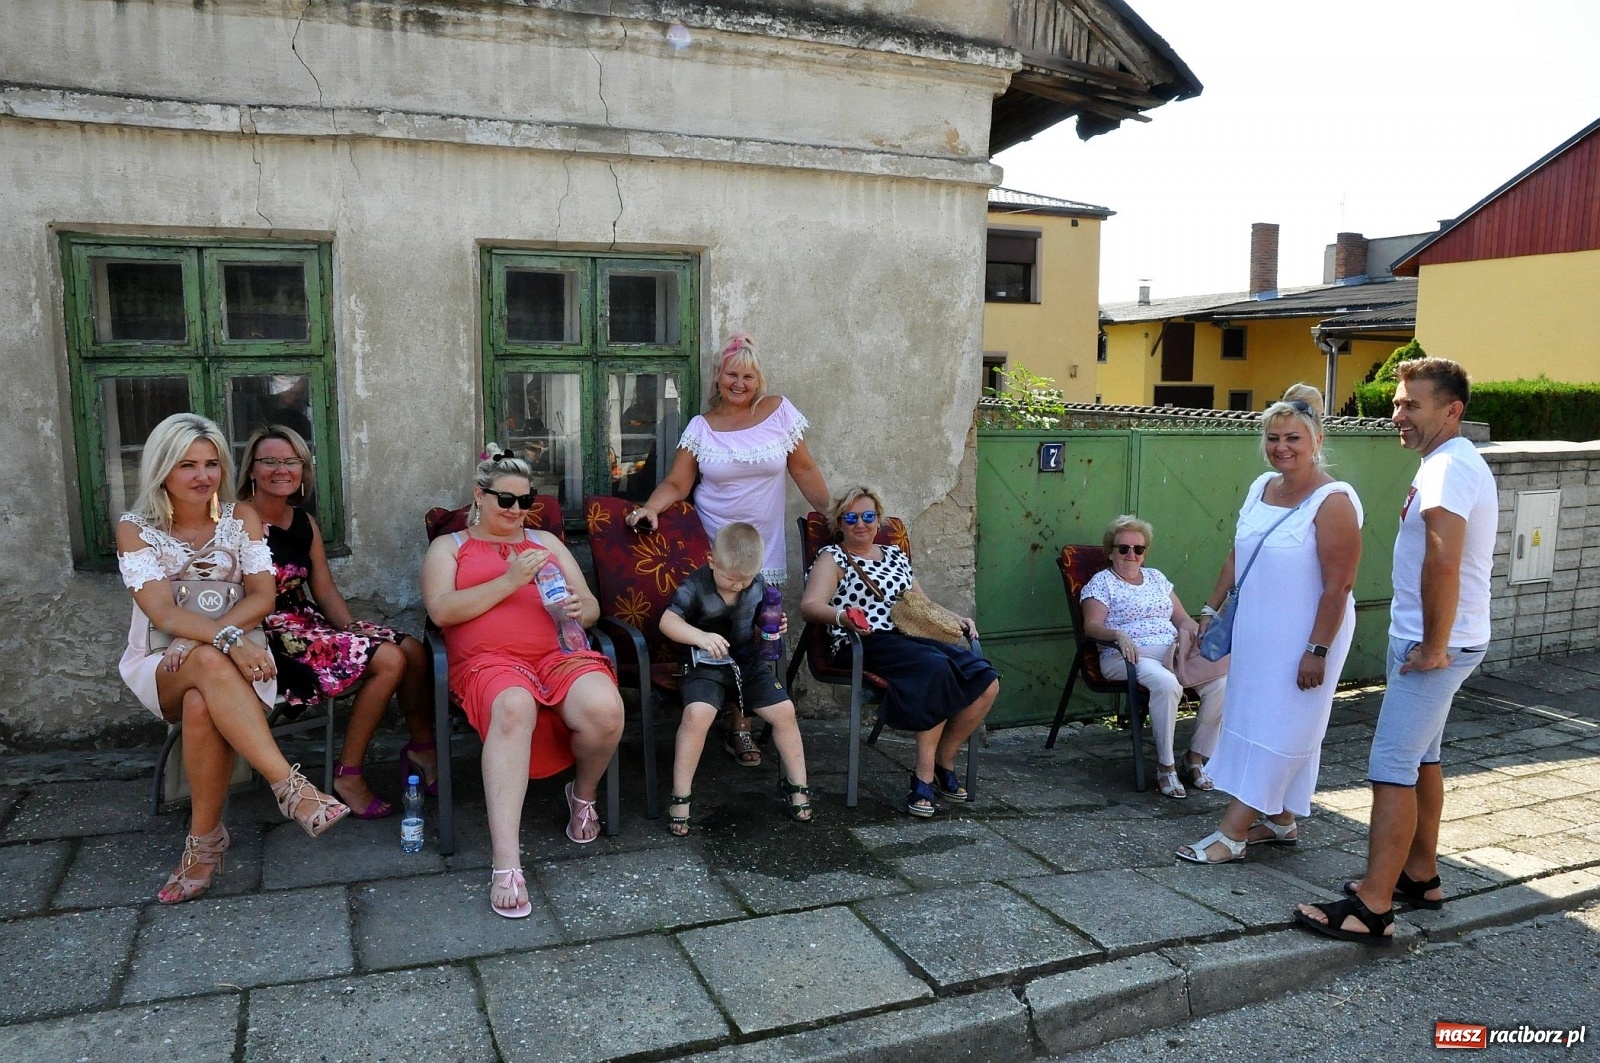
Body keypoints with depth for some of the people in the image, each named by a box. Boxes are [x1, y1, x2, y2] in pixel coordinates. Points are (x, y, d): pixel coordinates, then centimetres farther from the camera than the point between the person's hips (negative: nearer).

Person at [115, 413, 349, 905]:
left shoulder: (241, 517, 5)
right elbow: (162, 611, -14)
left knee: (202, 705, -36)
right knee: (210, 665, -38)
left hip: (235, 657, 1)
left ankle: (205, 839, -22)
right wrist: (225, 641, -32)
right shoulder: (135, 528, -1)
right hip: (161, 666, -1)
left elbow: (262, 595, -4)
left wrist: (199, 638, -20)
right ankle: (290, 786, -42)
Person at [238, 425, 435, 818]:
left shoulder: (305, 523, 13)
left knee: (413, 651, -5)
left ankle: (422, 749, 14)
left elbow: (324, 588, 11)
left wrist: (353, 630, -4)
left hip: (307, 621, 8)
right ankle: (348, 776, -8)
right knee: (389, 660, -21)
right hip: (268, 632, -8)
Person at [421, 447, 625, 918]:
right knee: (513, 709, -40)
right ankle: (506, 866, -44)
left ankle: (583, 794, 2)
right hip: (489, 661, -2)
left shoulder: (546, 542, 28)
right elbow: (441, 611, 1)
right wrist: (509, 581, -9)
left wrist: (580, 608, -4)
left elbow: (592, 607, 22)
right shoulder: (449, 547, 21)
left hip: (559, 653, 3)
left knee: (604, 709, -32)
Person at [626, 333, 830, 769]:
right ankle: (738, 728, 9)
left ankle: (740, 728, 10)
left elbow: (804, 469, 6)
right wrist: (651, 507, -20)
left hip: (763, 550, 0)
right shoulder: (702, 426, 3)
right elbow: (676, 483, -1)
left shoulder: (779, 411, 3)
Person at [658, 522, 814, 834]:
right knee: (697, 713, -29)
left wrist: (775, 628, -7)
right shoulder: (696, 586, -14)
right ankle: (681, 796, -15)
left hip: (750, 663, 4)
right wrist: (701, 637, -39)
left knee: (784, 711, -8)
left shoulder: (758, 586, 1)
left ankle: (796, 785, 12)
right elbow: (667, 622, -23)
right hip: (708, 666, -4)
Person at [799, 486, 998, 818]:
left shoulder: (896, 555, 25)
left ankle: (944, 762, 2)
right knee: (938, 670, -34)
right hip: (868, 644, -6)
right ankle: (924, 776, -22)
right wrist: (843, 617, -30)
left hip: (913, 637, 6)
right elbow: (809, 605, -10)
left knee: (986, 681, -15)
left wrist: (954, 618, 10)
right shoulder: (833, 557, 7)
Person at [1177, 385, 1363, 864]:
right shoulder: (1261, 487, 5)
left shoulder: (1333, 501, -18)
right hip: (1255, 630, 8)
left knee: (1276, 730, 1)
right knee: (1256, 721, 14)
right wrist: (1211, 609, 13)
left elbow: (1338, 585, -19)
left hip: (1302, 638, -8)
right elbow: (1236, 555, 14)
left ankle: (1232, 833, 4)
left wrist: (1317, 650, -20)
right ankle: (1280, 821, 29)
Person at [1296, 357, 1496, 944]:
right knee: (1421, 758, 19)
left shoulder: (1449, 466, -20)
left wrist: (1434, 646, -23)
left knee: (1392, 767, -9)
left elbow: (1442, 565, -32)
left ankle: (1372, 908, -6)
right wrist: (1428, 641, 15)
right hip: (1423, 639, 11)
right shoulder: (1449, 463, 14)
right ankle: (1420, 876, 31)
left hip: (1434, 647, -11)